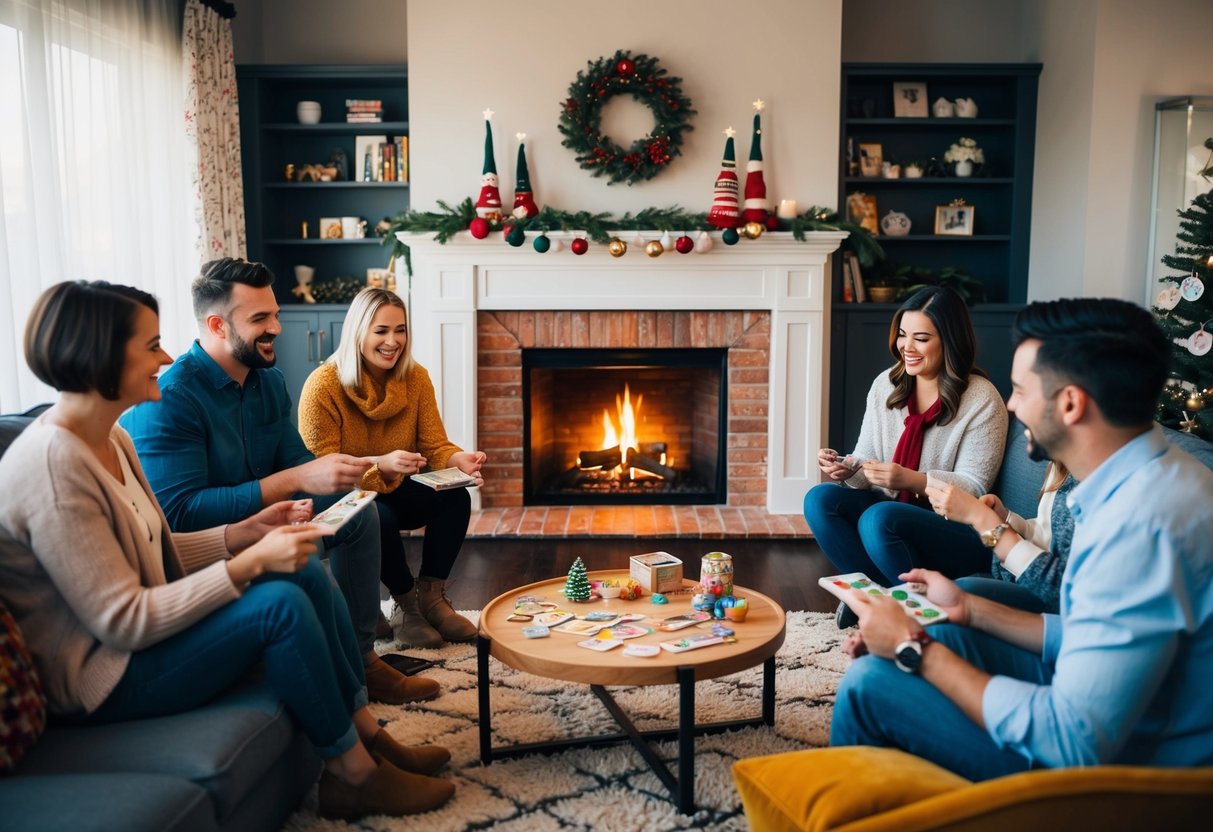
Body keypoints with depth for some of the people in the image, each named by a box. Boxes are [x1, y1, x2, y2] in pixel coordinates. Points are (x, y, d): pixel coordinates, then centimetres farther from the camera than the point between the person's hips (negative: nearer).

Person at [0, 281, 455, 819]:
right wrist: (250, 563, -26)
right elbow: (124, 622, -26)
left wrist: (247, 532, -4)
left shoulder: (110, 439, 5)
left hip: (143, 628, 9)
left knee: (307, 572, -3)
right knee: (281, 605, -24)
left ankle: (366, 733, 6)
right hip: (101, 679, -9)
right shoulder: (52, 469, -25)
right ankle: (354, 775, -6)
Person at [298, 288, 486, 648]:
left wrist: (459, 460, -31)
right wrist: (380, 464, -39)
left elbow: (434, 445, -6)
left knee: (456, 498, -23)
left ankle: (431, 596, -9)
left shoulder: (416, 379, -6)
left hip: (396, 490, 5)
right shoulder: (323, 385, -20)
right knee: (379, 516, -36)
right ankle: (406, 605, -10)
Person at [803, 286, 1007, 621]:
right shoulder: (886, 385, 5)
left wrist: (912, 480, -29)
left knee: (878, 518, -33)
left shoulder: (982, 400, -11)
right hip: (892, 508, 6)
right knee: (820, 499, -19)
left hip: (956, 528, -5)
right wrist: (846, 468, -18)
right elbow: (866, 463, 6)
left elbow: (974, 487, -14)